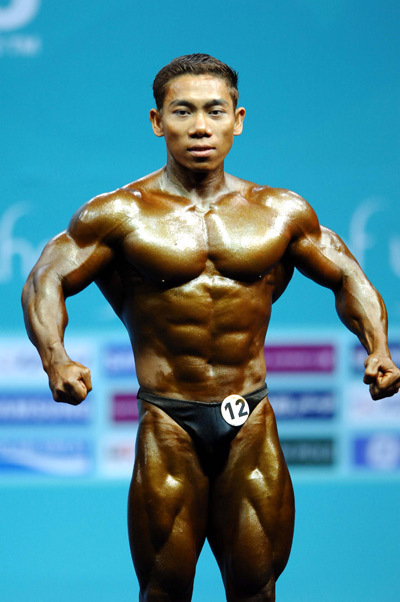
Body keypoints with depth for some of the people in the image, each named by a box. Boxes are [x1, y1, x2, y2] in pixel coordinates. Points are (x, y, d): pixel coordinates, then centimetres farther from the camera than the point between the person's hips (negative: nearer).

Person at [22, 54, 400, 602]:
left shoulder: (281, 213, 5)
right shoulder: (121, 214, -3)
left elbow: (348, 278, 14)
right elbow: (46, 281, -3)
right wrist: (56, 360, -23)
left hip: (251, 423, 2)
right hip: (168, 424, -2)